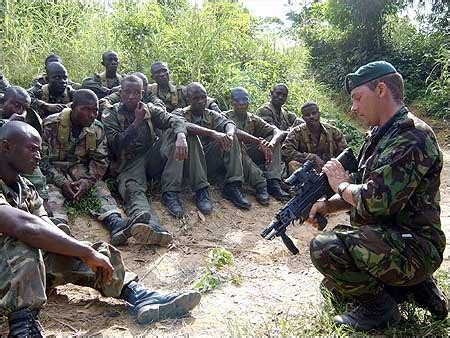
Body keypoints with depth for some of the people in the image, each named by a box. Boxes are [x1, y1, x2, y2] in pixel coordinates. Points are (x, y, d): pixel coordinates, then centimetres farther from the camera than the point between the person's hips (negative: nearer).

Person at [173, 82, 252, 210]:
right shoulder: (180, 113, 0)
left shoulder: (212, 115, 13)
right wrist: (212, 133, -40)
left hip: (209, 161, 4)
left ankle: (232, 186, -23)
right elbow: (183, 125, -26)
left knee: (231, 138, -13)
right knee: (190, 136, -29)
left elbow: (228, 123, -9)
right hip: (189, 162, -4)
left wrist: (229, 134, -34)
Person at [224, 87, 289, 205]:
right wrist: (258, 141, -36)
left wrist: (272, 143, -26)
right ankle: (259, 184, -37)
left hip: (250, 157, 5)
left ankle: (273, 182, -22)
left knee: (274, 139, -6)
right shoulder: (226, 117, -4)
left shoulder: (253, 119, 10)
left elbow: (278, 132, -2)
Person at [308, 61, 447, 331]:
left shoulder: (411, 137, -21)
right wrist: (329, 205, 0)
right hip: (385, 237, 10)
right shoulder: (381, 134, 10)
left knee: (325, 247, -28)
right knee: (332, 285, 22)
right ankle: (414, 285, 16)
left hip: (413, 248, -10)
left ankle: (380, 308, -6)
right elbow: (366, 192, 16)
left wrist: (341, 184, -12)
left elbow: (377, 201, -31)